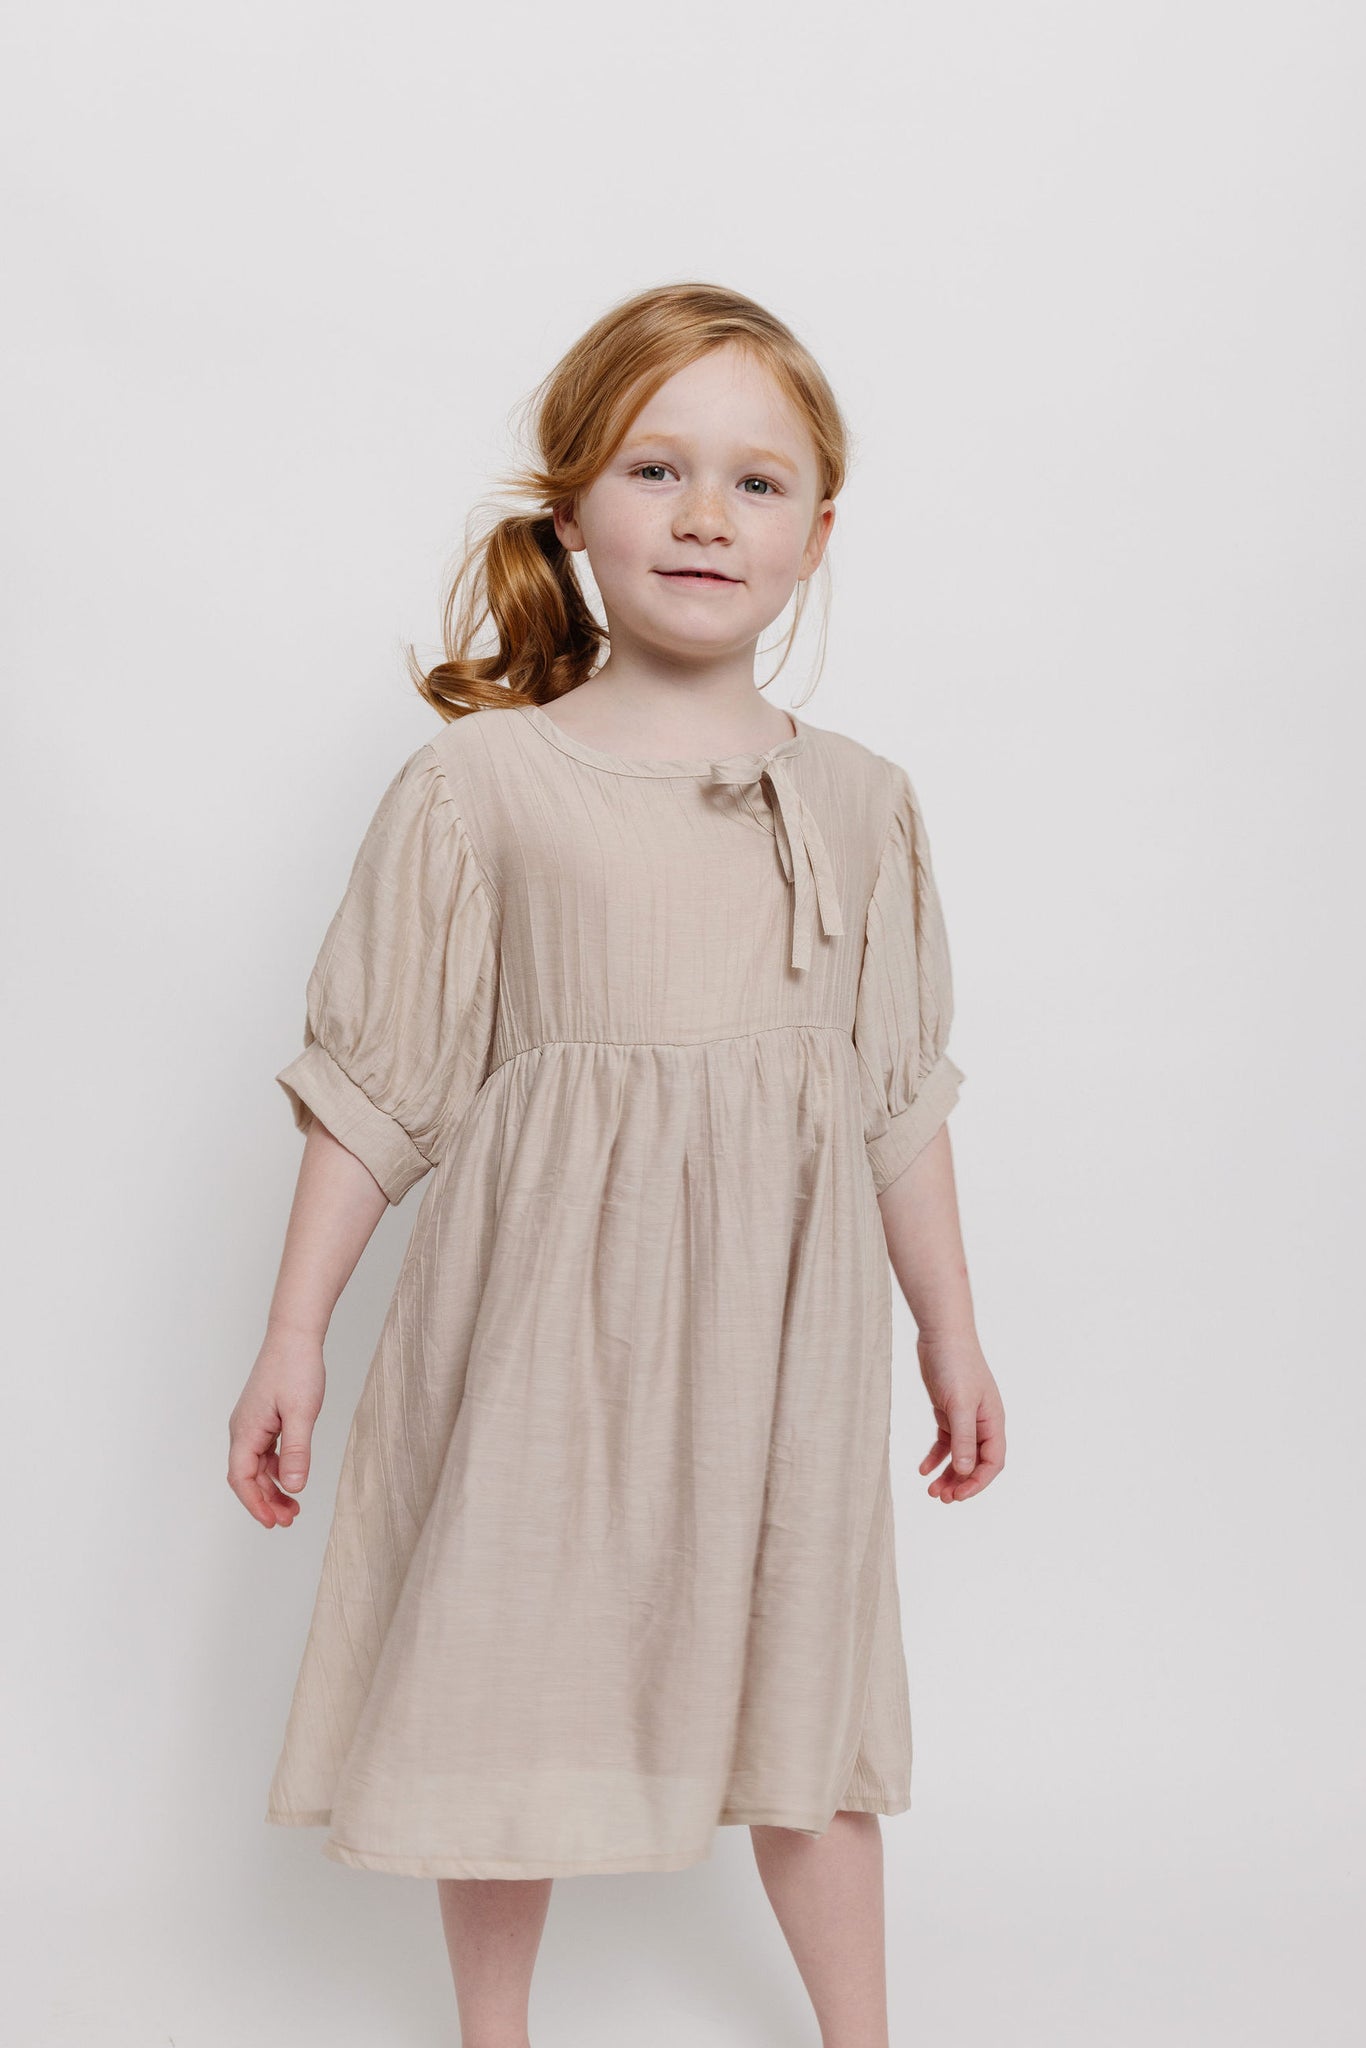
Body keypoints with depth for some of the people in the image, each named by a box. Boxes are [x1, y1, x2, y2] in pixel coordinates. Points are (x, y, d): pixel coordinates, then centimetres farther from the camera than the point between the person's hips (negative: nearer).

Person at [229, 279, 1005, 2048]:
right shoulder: (477, 784, -5)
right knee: (508, 1676, 11)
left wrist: (949, 1333, 14)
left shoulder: (858, 802, 4)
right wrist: (293, 1338, -3)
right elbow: (373, 1081, -2)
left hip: (779, 1322, 2)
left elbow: (901, 1096, 11)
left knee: (803, 1694, 15)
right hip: (544, 1305, -2)